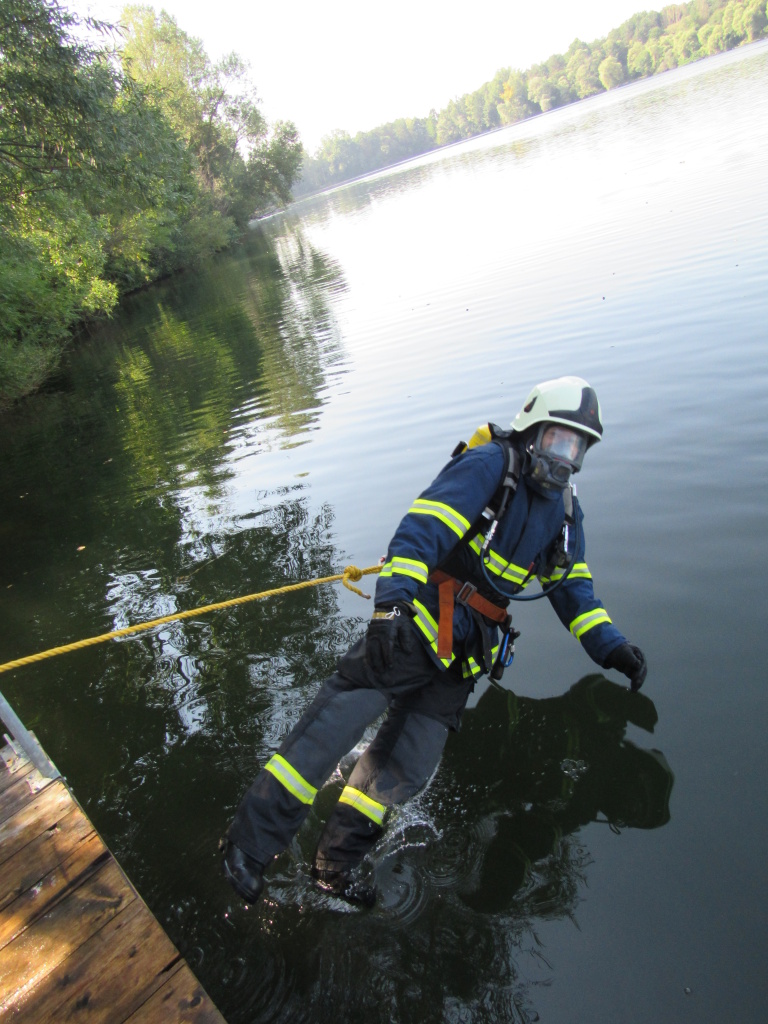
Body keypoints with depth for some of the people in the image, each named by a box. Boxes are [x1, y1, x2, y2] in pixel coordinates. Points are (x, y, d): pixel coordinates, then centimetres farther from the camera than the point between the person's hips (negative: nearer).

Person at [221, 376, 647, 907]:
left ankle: (336, 862, 24)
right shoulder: (488, 464, -10)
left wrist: (612, 645, 6)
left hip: (462, 655, 7)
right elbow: (420, 531, -21)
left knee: (407, 768, 5)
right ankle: (251, 843, 3)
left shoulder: (565, 512, 14)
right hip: (413, 624, -6)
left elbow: (573, 589, 20)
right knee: (334, 724, -11)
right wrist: (391, 604, -33)